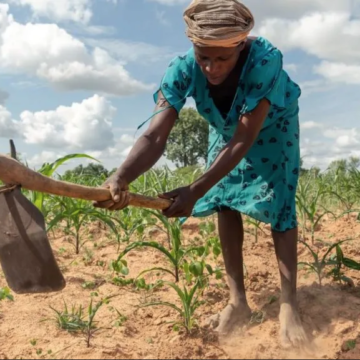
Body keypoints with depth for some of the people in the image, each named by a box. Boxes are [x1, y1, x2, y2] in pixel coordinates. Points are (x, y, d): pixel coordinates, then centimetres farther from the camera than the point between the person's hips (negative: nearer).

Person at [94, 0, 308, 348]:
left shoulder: (265, 59, -43)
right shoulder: (182, 69, -35)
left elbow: (243, 141, -43)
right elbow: (156, 135, -43)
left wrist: (195, 190, -49)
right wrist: (121, 177, -62)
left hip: (273, 127, -3)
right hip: (226, 127, 3)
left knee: (279, 202, -13)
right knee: (224, 200, -4)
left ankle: (288, 305, -5)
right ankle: (238, 301, 7)